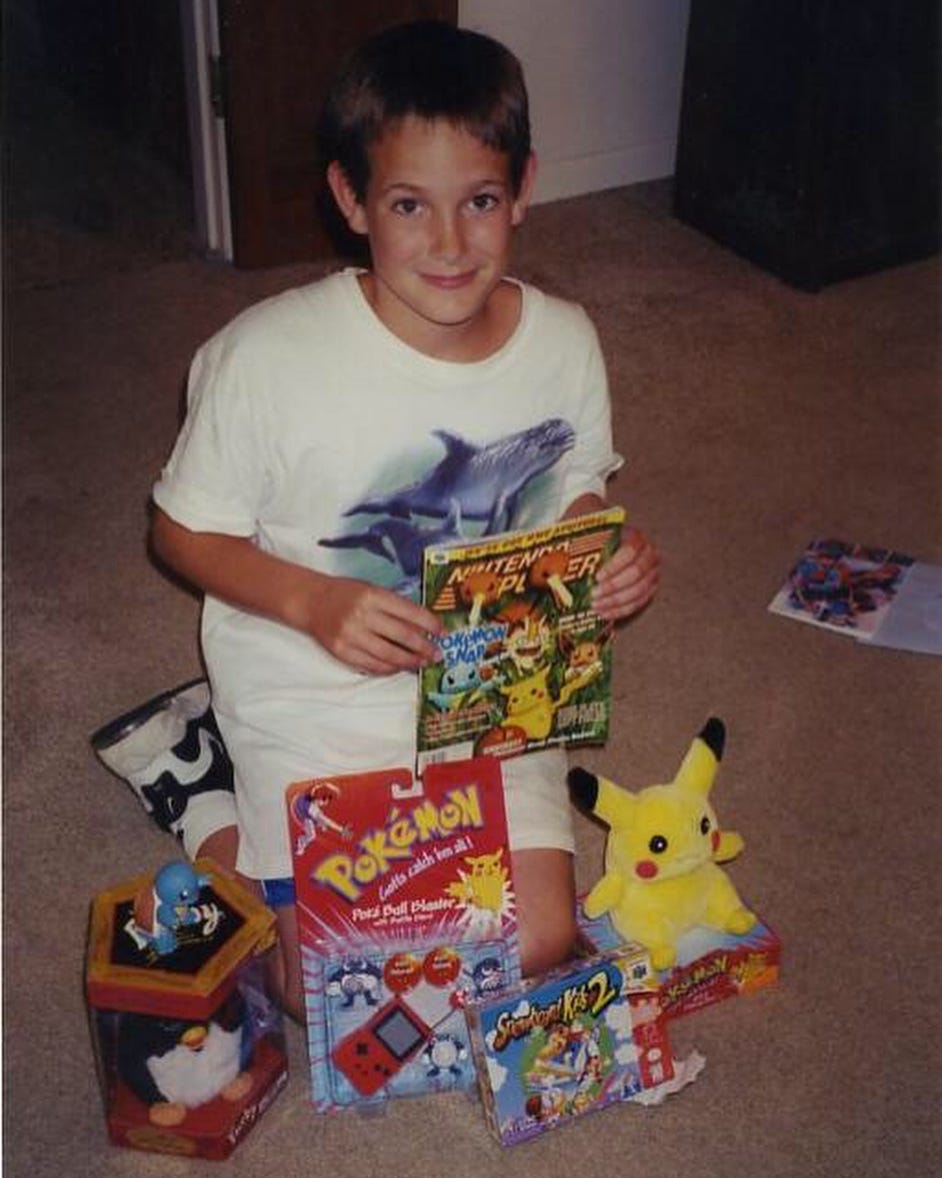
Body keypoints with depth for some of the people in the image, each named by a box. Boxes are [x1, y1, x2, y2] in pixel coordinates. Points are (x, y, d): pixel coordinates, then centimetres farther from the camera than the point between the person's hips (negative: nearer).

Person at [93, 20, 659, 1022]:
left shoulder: (564, 342, -9)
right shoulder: (267, 357, -22)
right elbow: (183, 532, -10)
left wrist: (614, 561, -15)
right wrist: (315, 603, -26)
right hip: (315, 699, -3)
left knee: (537, 945, -3)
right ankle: (215, 817, 21)